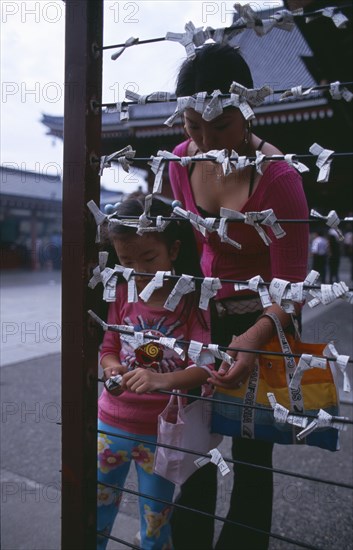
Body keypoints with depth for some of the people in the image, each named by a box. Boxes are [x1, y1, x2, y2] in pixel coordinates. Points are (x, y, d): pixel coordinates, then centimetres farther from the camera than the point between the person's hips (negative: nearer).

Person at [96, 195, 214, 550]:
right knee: (93, 518, 18)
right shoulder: (121, 294, -4)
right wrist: (112, 368, -19)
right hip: (112, 423, 3)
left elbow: (203, 367, -20)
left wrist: (162, 379, -38)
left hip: (162, 433, -3)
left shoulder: (192, 301, -13)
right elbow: (108, 348, 3)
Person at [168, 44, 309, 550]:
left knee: (251, 451, 7)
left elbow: (291, 287, -23)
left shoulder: (277, 177, -23)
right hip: (206, 315, 5)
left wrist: (253, 340, -40)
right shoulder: (183, 161, -5)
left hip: (264, 322, -5)